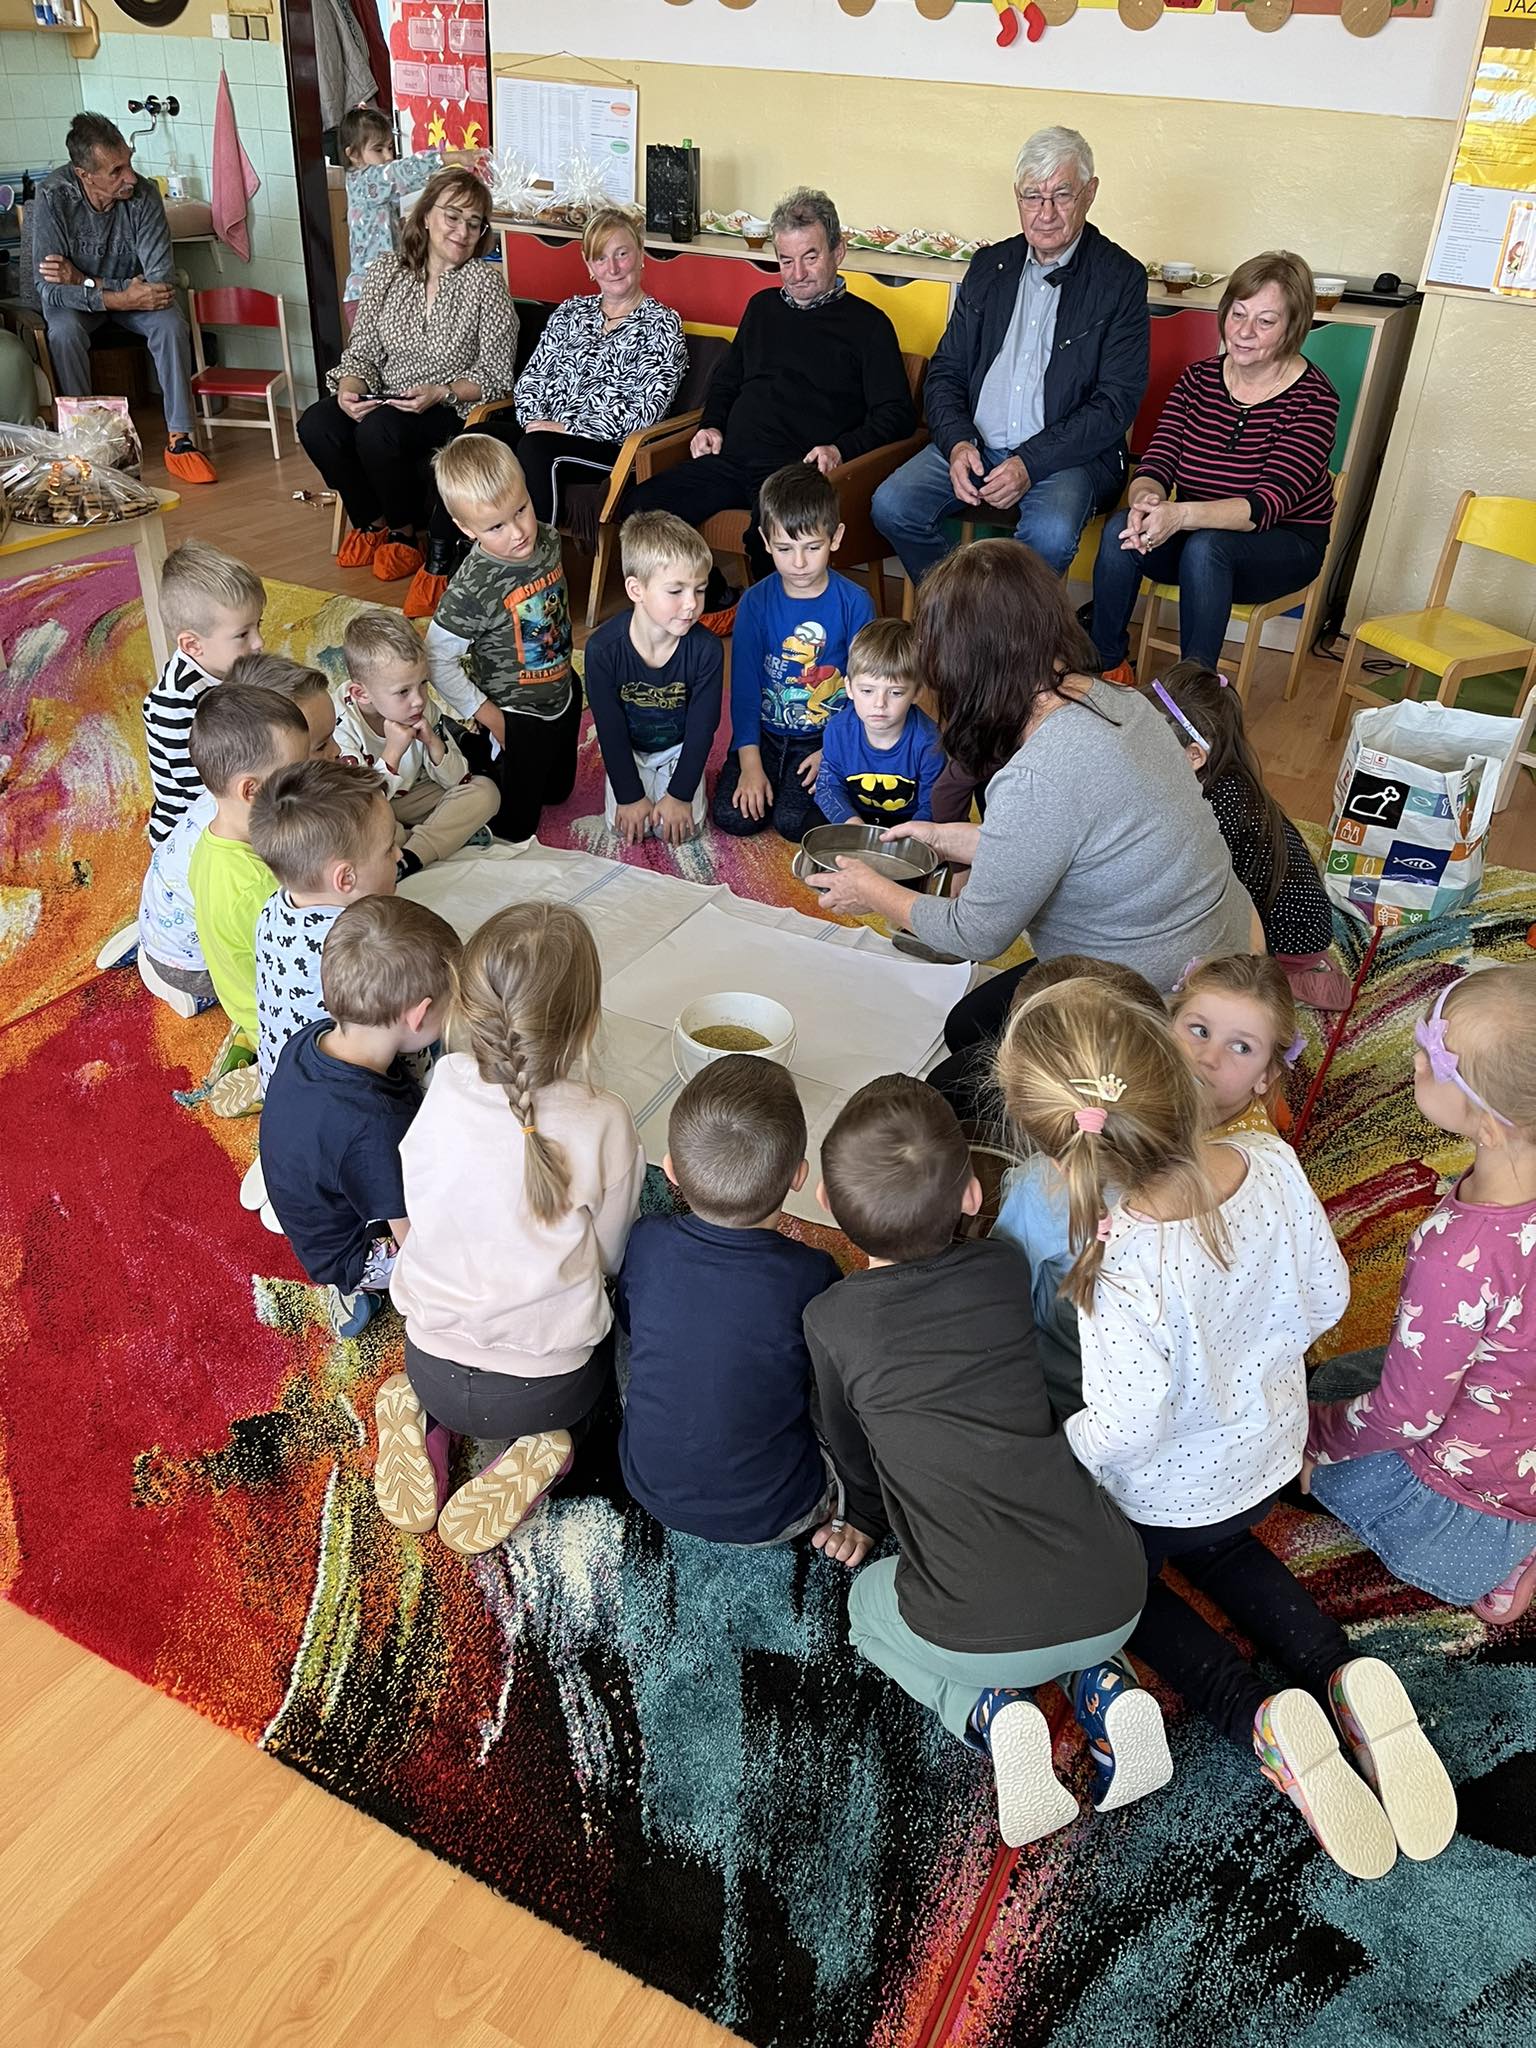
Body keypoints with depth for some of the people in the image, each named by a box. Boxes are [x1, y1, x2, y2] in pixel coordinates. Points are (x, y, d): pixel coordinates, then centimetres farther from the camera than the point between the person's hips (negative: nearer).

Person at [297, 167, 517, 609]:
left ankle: (406, 531, -4)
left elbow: (496, 374, -8)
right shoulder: (386, 272, 8)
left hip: (455, 410, -4)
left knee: (378, 430, -33)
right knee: (315, 425, -22)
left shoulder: (486, 282, -4)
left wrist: (440, 393, -23)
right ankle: (371, 520, 4)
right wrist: (350, 389, -15)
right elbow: (361, 351, 8)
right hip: (384, 403, 5)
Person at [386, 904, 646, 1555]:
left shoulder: (440, 1094, -18)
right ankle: (541, 1444, 4)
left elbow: (419, 1221, -1)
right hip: (548, 1391, -3)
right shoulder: (604, 1124, -25)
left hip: (433, 1372, 3)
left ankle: (420, 1415, 9)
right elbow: (609, 1258, -8)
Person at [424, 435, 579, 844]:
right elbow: (437, 660, -23)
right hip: (517, 717, -6)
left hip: (563, 694, 6)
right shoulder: (473, 588, -31)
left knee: (558, 789, 30)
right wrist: (486, 715, -19)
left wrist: (565, 671, 13)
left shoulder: (548, 540, -12)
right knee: (514, 828, 11)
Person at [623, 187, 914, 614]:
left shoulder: (867, 323, 7)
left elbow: (897, 414, 1)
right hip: (731, 463, 6)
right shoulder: (763, 306, 24)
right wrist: (711, 424, 16)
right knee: (643, 507, -15)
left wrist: (841, 450, -14)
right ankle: (719, 603, 1)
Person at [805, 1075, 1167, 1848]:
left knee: (869, 1603, 30)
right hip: (1114, 1602, 4)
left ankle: (990, 1711, 5)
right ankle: (1104, 1685, 12)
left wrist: (867, 1521, 37)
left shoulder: (831, 1320, -3)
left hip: (974, 1635, -3)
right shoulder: (1008, 1270, 5)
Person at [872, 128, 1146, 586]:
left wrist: (1030, 463, -19)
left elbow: (1117, 402, -7)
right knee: (891, 505, -20)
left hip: (1068, 454, -4)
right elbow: (945, 372, 13)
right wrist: (957, 442, -9)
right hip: (973, 442, 4)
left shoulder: (1120, 278, -1)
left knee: (1051, 533, -35)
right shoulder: (990, 265, 13)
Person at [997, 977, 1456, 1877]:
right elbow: (1328, 1296, -10)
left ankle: (1260, 1714, 7)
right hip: (1268, 1463, 5)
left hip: (1161, 1495, -5)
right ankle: (1344, 1676, 13)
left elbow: (1126, 1423, -30)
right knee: (1219, 1550, 37)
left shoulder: (1125, 1269, -43)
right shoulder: (1274, 1166, -27)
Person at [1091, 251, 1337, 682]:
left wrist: (1181, 515, -43)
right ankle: (1107, 666, -13)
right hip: (1193, 532, 4)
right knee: (1120, 530, -25)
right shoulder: (1198, 379, 0)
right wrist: (1147, 501, -34)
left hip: (1284, 544, -4)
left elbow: (1269, 504, -25)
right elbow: (1156, 465, -7)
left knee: (1204, 547, -36)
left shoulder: (1313, 400, -14)